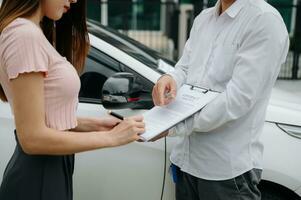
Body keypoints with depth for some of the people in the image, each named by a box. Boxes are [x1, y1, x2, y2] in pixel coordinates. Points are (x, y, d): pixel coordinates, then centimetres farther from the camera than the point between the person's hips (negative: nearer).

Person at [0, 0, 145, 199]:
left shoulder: (33, 32, 9)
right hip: (38, 178, -9)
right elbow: (32, 138, -23)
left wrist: (93, 124, -1)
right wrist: (110, 137, -16)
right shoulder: (25, 35, -21)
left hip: (49, 170, 9)